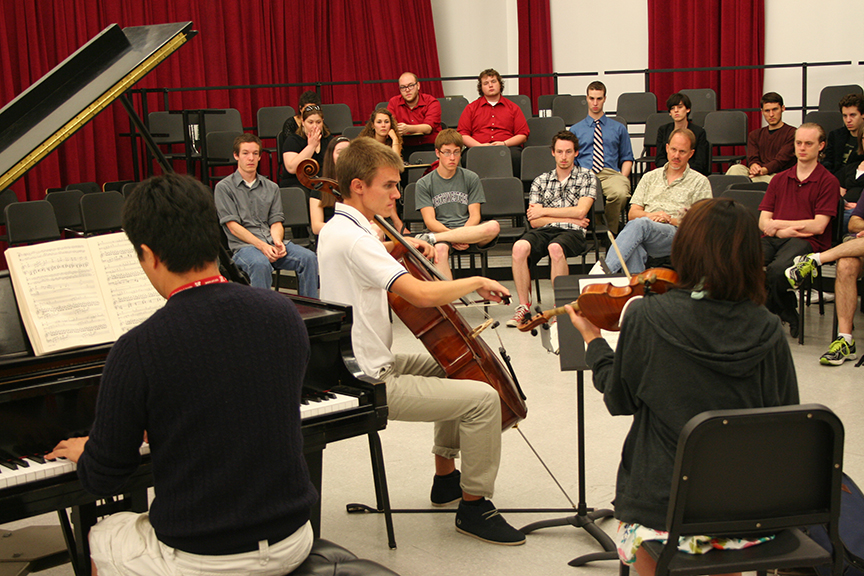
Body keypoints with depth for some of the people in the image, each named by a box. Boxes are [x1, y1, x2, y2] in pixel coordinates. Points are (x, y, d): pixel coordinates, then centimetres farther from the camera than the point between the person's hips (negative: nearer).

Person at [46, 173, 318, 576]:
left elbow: (104, 480, -9)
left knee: (100, 539, 27)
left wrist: (84, 453, 15)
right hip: (291, 541, 4)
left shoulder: (137, 351, -20)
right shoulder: (284, 314, -7)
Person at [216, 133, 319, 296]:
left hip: (273, 241, 4)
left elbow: (276, 222, 13)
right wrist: (261, 245, -17)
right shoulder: (224, 188, 6)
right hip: (244, 245, -4)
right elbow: (233, 226, -4)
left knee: (308, 257, -23)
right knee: (261, 264, -38)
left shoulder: (271, 188, 21)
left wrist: (277, 241, -12)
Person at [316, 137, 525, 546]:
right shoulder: (353, 238, -23)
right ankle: (473, 506, -1)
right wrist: (477, 282, -17)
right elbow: (421, 294, -33)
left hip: (360, 367, 11)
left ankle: (446, 477, 33)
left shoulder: (337, 228, 9)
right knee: (482, 397, -16)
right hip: (372, 385, -11)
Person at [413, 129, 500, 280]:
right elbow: (430, 220, -2)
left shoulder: (471, 178, 12)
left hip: (468, 229, 2)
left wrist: (459, 235, -17)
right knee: (440, 248, -39)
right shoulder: (424, 184, 8)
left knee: (494, 227, -32)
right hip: (439, 230, -2)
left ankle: (432, 238, -31)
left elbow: (475, 216, 4)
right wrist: (452, 235, -22)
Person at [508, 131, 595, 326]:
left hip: (572, 232, -2)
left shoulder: (586, 177, 14)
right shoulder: (540, 181, 19)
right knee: (519, 247, -32)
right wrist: (570, 218, -1)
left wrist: (544, 211, 1)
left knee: (555, 248, -39)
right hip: (544, 231, 3)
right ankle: (524, 307, -26)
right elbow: (534, 221, 8)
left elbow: (580, 211, -2)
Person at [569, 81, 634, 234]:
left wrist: (622, 178, -1)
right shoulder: (575, 129, 23)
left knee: (620, 193, -38)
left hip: (611, 174, 1)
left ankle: (611, 233, -16)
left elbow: (627, 158, 20)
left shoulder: (619, 128, 23)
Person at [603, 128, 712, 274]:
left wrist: (670, 219, -8)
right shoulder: (650, 177, 27)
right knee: (635, 247, -38)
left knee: (639, 224, -37)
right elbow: (632, 214, 19)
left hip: (675, 233, -3)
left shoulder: (699, 182, 16)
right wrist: (649, 215, -4)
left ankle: (605, 269, -50)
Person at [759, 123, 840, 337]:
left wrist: (777, 224, -2)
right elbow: (763, 222, 13)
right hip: (774, 238, 5)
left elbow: (818, 226, -4)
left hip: (807, 240, -5)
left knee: (777, 269, -37)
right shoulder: (779, 180, 21)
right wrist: (782, 231, -9)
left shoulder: (828, 181, 6)